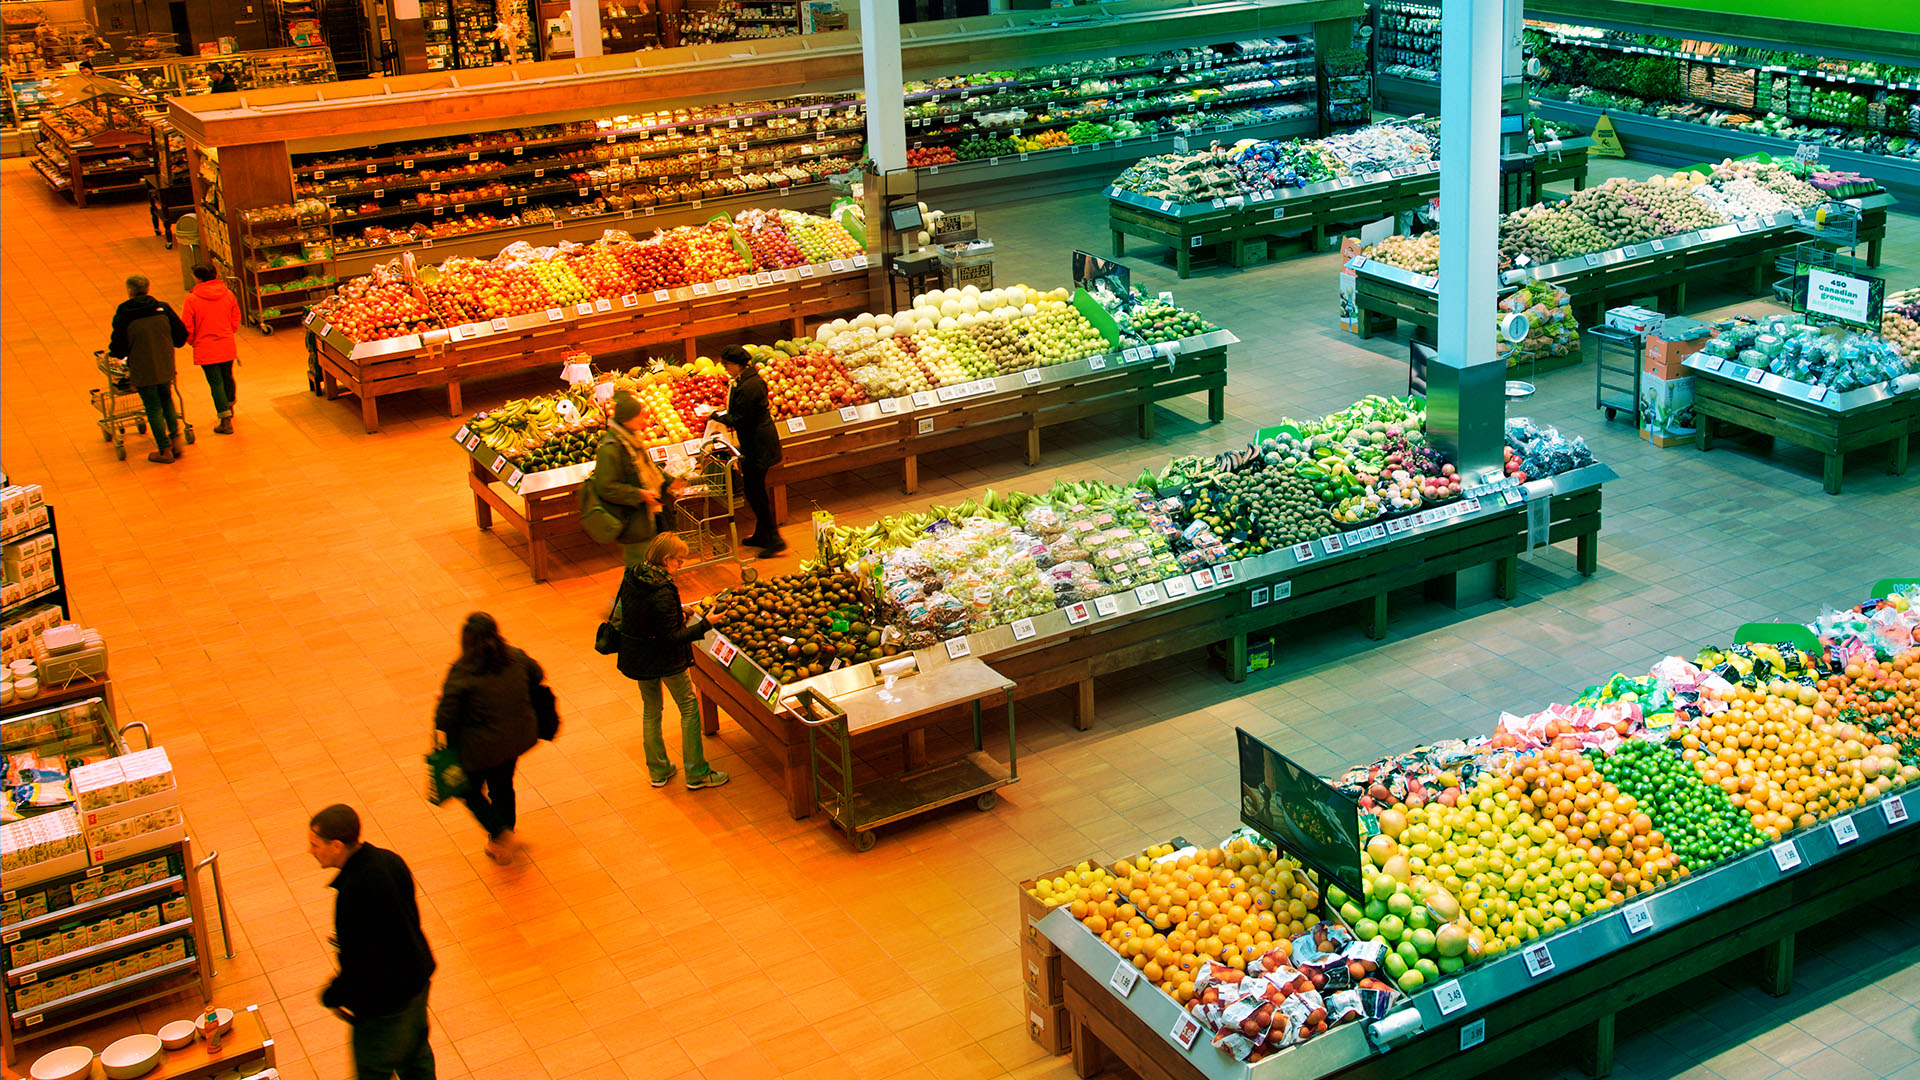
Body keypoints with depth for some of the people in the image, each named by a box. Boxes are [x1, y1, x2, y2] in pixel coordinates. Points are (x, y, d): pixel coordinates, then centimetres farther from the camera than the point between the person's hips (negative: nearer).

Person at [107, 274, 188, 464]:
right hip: (165, 366, 3)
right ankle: (176, 437, 11)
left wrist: (116, 354, 15)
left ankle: (165, 450, 7)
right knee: (166, 400, 23)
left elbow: (117, 346, -8)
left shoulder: (123, 314, -10)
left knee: (153, 408, 5)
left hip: (142, 369, -3)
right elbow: (181, 333, 3)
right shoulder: (162, 308, -1)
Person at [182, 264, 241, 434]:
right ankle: (229, 407, 45)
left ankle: (226, 421, -3)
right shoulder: (228, 294, -2)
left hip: (206, 349, -4)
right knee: (227, 377, 23)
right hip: (227, 347, 4)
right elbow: (236, 319, 8)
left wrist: (192, 341, 10)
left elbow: (187, 327, -10)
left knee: (215, 382, 0)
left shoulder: (192, 299, -14)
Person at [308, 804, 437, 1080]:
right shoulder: (389, 860, -8)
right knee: (415, 1054, 29)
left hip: (384, 1002, -8)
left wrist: (332, 997, -9)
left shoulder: (353, 892, -34)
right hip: (418, 977, 8)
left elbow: (358, 966, -27)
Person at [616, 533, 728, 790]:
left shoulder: (631, 577, -5)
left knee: (651, 710, 21)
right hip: (665, 659, -8)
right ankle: (696, 773, 14)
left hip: (635, 654, 8)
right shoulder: (663, 593, -29)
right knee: (689, 708, 9)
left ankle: (658, 771, 31)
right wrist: (705, 625, -24)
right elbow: (671, 638, -25)